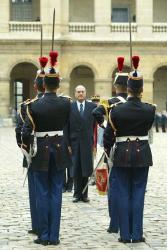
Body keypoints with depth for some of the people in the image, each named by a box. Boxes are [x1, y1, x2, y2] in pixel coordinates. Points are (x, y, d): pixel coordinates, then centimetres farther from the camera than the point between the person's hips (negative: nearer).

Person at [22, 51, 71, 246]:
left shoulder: (34, 106, -11)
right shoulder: (65, 103, -4)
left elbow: (26, 131, -13)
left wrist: (26, 148, 2)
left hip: (41, 151, -2)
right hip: (60, 150, 2)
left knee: (42, 193, 5)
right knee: (56, 193, 7)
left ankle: (44, 236, 7)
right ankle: (54, 236, 8)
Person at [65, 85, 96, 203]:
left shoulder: (92, 106, 5)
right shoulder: (69, 107, 1)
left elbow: (95, 125, 6)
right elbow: (67, 127, 0)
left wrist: (94, 142, 0)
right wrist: (67, 144, -5)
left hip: (87, 142, 1)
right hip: (74, 143, -1)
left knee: (86, 169, 3)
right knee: (76, 170, 3)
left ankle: (84, 194, 10)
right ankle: (77, 194, 10)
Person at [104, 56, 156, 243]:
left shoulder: (117, 110, -10)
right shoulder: (149, 110, -7)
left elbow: (108, 135, -4)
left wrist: (107, 149, 13)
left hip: (122, 154, -1)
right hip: (142, 154, 1)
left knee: (123, 194, 5)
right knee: (138, 194, 6)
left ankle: (125, 235, 6)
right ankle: (137, 234, 6)